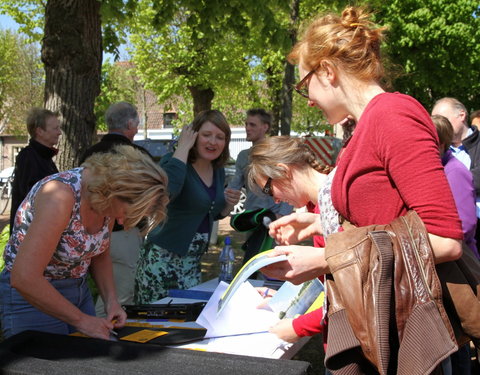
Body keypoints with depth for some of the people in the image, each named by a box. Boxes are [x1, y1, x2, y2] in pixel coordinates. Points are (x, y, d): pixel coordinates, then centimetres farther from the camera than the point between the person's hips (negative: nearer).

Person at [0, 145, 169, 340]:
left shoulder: (109, 198, -7)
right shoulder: (61, 195, -30)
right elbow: (24, 278, -32)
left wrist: (111, 301, -7)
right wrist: (81, 320, -25)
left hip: (79, 290, 7)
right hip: (31, 296, -7)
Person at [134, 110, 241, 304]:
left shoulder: (218, 171, 8)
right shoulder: (174, 161, -13)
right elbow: (166, 190, -38)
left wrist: (229, 204, 1)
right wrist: (183, 148, -26)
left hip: (193, 261, 7)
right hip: (163, 259, -7)